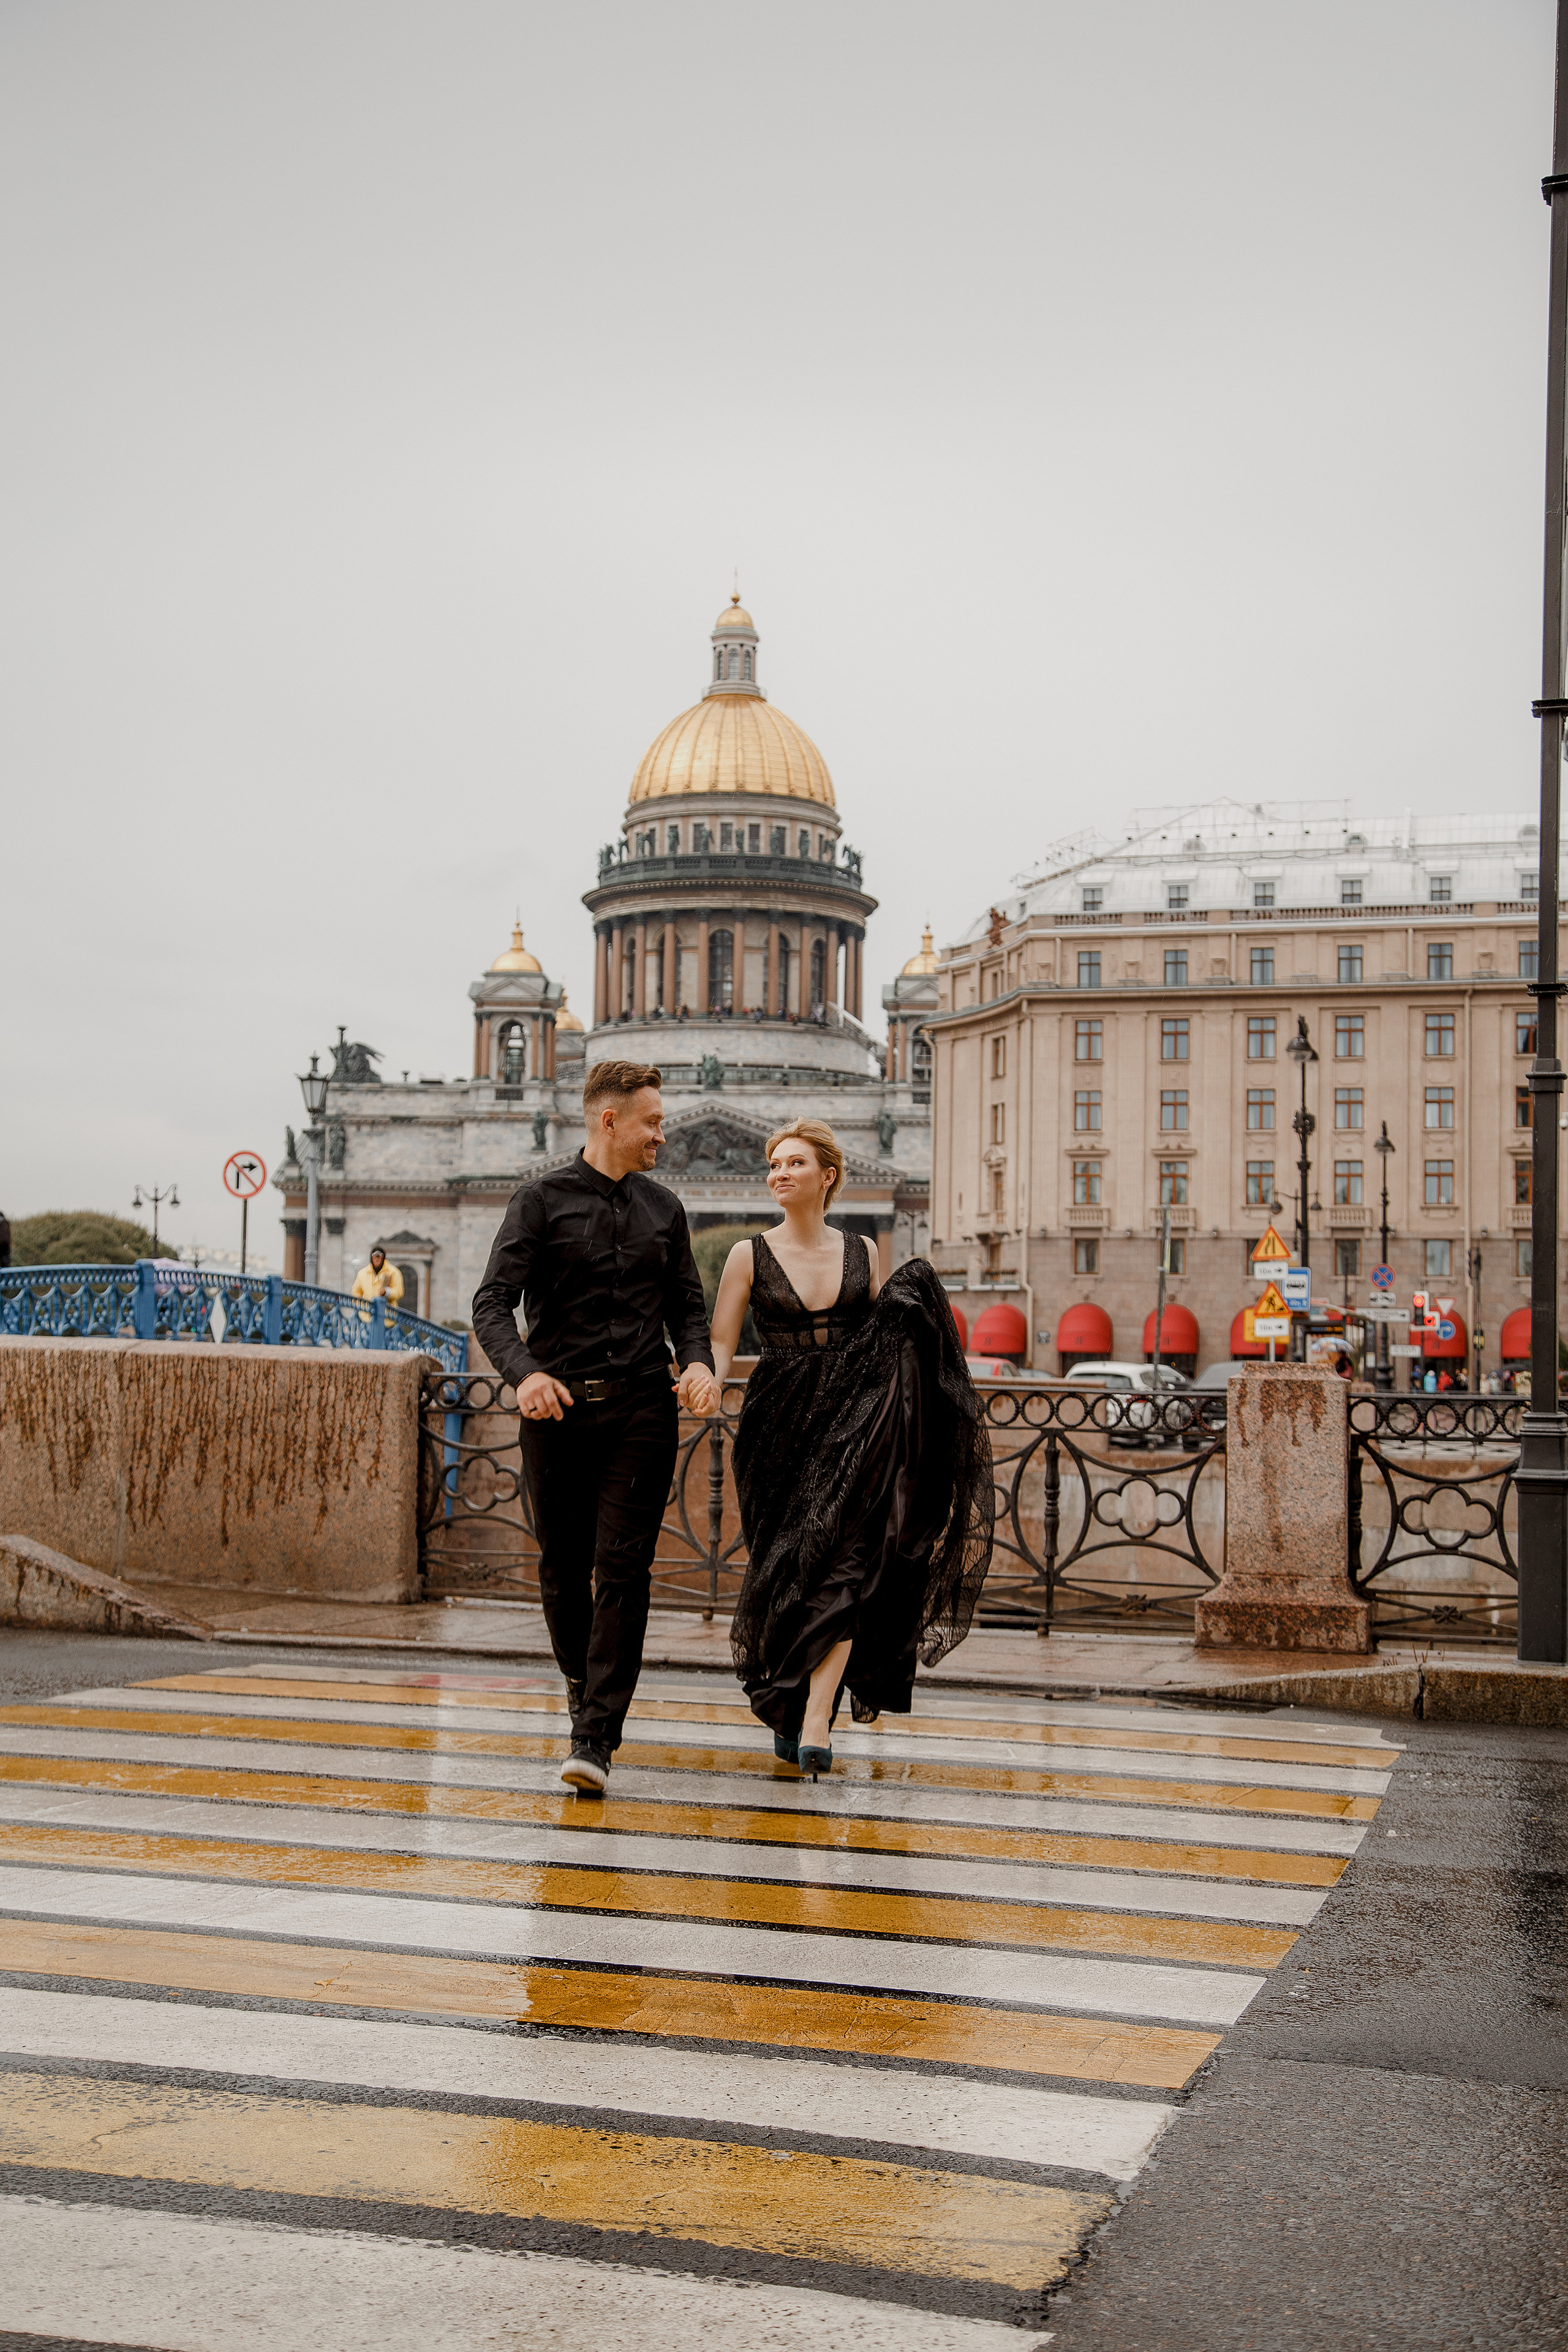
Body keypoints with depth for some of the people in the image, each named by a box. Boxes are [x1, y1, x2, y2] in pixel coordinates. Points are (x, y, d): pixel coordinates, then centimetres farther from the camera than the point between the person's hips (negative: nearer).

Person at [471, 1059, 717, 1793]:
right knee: (562, 1569, 8)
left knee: (623, 1569, -9)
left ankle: (595, 1739, -10)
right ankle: (583, 1688, 34)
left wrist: (698, 1362, -5)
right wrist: (524, 1373, -25)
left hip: (640, 1409, 1)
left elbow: (687, 1305, 17)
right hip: (559, 1407, -1)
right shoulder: (541, 1201, 1)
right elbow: (493, 1303, -6)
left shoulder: (662, 1209, 14)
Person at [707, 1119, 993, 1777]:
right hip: (780, 1427, 0)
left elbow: (887, 1345, 15)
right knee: (786, 1569, 4)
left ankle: (815, 1718, -21)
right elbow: (721, 1345, -1)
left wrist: (911, 1305, -4)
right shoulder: (750, 1255, 3)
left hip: (852, 1421, 0)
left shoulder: (861, 1253, 9)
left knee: (841, 1557, -17)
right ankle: (785, 1707, 26)